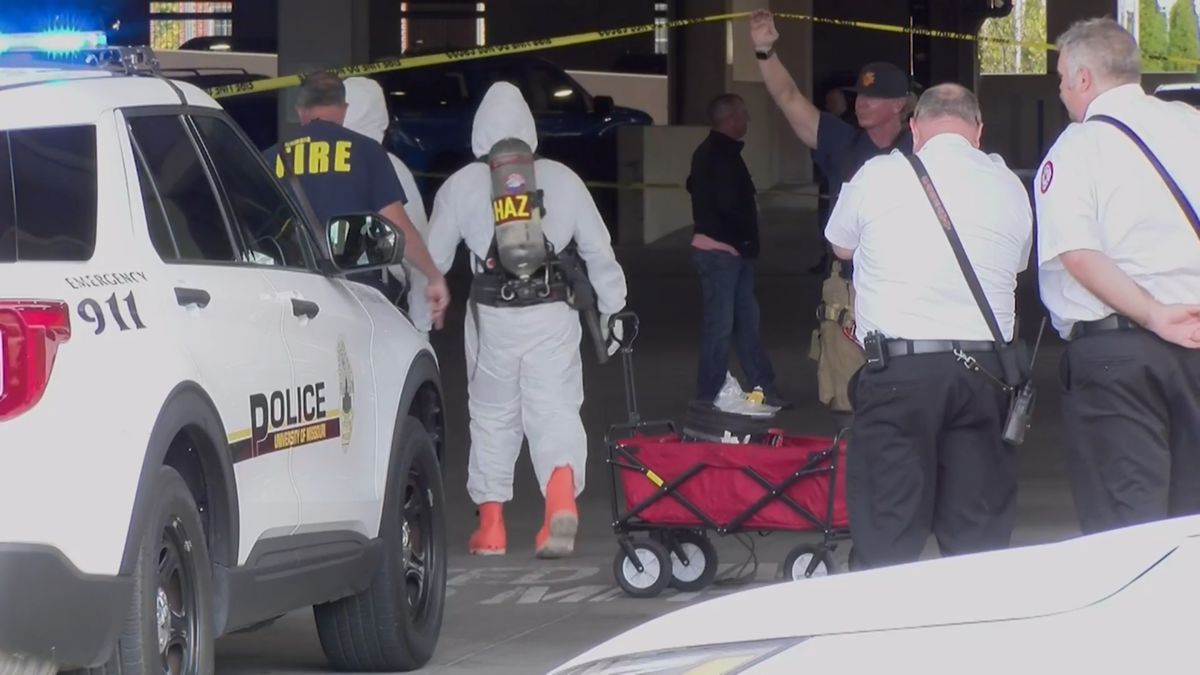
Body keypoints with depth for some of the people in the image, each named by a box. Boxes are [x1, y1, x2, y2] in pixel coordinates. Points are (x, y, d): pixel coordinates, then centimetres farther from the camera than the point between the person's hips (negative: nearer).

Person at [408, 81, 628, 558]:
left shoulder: (461, 186, 1)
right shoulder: (562, 180, 5)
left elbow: (433, 257, 5)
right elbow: (599, 251, 9)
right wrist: (612, 309, 19)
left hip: (492, 317, 0)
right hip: (553, 316, 0)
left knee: (492, 414, 13)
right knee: (556, 410, 0)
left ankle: (491, 523, 15)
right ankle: (562, 496, -28)